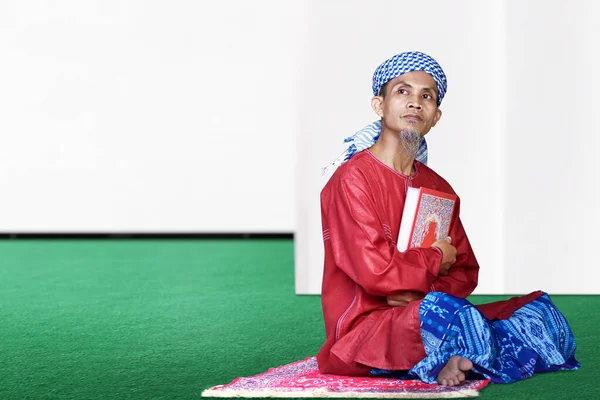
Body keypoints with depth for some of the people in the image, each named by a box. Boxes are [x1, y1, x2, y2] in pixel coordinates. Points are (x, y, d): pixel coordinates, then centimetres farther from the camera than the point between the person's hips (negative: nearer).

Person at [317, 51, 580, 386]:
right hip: (365, 328, -8)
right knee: (445, 311, -39)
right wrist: (436, 258, -2)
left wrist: (422, 293, -10)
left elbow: (465, 271, 12)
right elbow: (374, 271, -19)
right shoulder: (353, 178, -9)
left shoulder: (438, 189, 14)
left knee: (541, 309, -4)